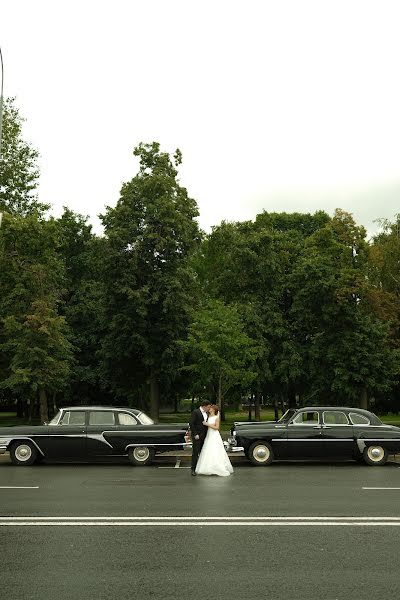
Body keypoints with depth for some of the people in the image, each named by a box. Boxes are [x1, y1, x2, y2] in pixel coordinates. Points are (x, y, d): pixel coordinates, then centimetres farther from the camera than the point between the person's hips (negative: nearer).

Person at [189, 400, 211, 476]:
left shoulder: (207, 413, 11)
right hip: (197, 436, -7)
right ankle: (193, 469, 1)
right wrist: (195, 434, -17)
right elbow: (191, 423, -14)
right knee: (195, 452, -4)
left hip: (204, 436, 7)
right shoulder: (195, 412, -11)